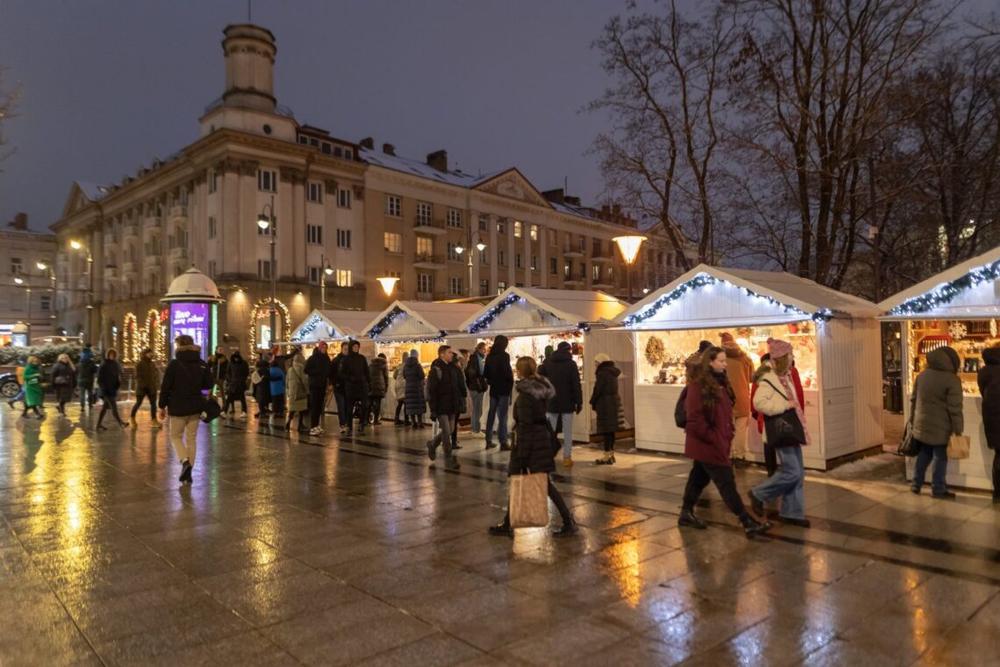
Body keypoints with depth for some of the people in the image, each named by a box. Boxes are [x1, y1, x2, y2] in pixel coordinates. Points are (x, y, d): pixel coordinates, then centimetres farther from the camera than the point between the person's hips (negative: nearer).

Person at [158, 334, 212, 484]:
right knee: (191, 438, 12)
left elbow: (165, 387, -9)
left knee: (175, 436, 13)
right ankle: (188, 471, 14)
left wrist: (162, 406, 0)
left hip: (178, 407, -4)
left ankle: (185, 461, -10)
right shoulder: (202, 364, -1)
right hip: (195, 407, 4)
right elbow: (209, 384, 5)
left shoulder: (174, 364, -11)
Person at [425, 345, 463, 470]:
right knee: (446, 432, -5)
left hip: (451, 407, 7)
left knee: (449, 431, 14)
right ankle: (449, 460, 4)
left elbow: (460, 383, 17)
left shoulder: (453, 368, 10)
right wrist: (433, 410, -16)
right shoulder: (435, 370, -12)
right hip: (441, 408, -7)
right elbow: (431, 392, -13)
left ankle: (432, 444, 39)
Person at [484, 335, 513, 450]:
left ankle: (489, 441, 16)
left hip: (493, 389, 6)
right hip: (503, 389, -6)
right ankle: (503, 442, -4)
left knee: (491, 414, 12)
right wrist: (510, 383, 0)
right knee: (502, 416, -4)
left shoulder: (489, 356, 6)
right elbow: (508, 373, -15)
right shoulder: (504, 356, -13)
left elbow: (485, 373, 10)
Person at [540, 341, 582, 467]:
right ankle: (567, 457, 4)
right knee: (567, 432, 5)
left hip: (551, 402, 2)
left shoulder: (547, 362, 4)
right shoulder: (571, 364, -5)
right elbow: (576, 385, -9)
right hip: (567, 403, -2)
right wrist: (579, 402, -5)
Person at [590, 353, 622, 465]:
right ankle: (611, 454, 20)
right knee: (611, 429, 13)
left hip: (605, 403, -9)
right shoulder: (613, 372, 13)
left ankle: (607, 456, -4)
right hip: (614, 402, 9)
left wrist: (592, 402, -1)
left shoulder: (602, 373, -14)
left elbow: (597, 390, -15)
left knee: (606, 430, -6)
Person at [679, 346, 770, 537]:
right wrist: (712, 438, -17)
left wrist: (728, 435, 9)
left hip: (719, 442, 9)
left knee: (699, 477, 16)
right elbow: (695, 419, -19)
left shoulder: (720, 383, 11)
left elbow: (725, 412, 18)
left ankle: (686, 513, 28)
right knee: (726, 482, -4)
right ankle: (748, 523, 0)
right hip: (707, 444, -9)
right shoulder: (698, 385, -17)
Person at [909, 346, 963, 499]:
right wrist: (958, 430, -8)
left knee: (923, 455, 17)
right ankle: (938, 490, 12)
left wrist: (913, 419, 22)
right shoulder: (952, 379, -13)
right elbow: (955, 409, -14)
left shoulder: (922, 375, 6)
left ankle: (916, 484, 22)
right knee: (940, 458, 5)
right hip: (940, 428, -6)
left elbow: (914, 399, 13)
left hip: (921, 424, 6)